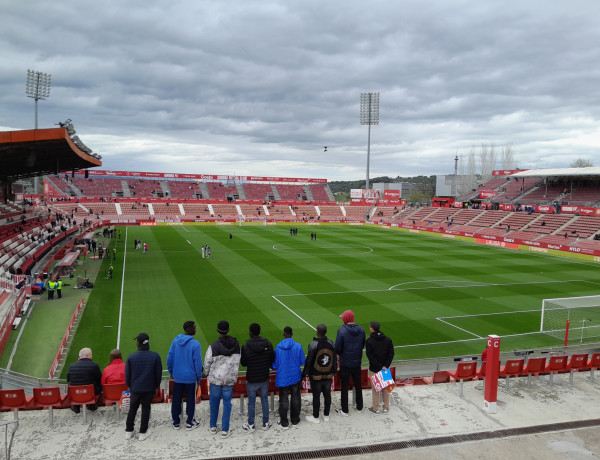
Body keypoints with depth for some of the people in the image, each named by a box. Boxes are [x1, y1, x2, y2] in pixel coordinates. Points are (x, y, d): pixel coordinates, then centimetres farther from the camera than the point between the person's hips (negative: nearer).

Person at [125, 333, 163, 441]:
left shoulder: (131, 357, -11)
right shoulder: (155, 356, -11)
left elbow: (127, 374, -2)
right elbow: (159, 374, -5)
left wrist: (129, 386, 14)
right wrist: (156, 386, 10)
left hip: (135, 388, 1)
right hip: (149, 389, -1)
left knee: (132, 409, 17)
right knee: (146, 409, 11)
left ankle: (128, 431, 27)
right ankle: (143, 433, 17)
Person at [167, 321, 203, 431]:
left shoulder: (175, 341, -5)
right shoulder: (195, 344, -19)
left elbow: (169, 358, 2)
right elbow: (198, 362, -15)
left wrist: (171, 372, 15)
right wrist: (199, 376, -1)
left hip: (177, 377, 4)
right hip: (191, 377, -4)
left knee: (176, 400, 16)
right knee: (191, 400, 12)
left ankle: (176, 422, 27)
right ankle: (189, 422, 22)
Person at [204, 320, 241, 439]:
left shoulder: (213, 346, -17)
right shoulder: (236, 344, -6)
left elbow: (207, 363, -7)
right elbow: (237, 362, 4)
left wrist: (207, 373, 13)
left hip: (215, 378, -1)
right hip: (230, 379, 1)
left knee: (214, 402, 16)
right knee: (227, 403, 10)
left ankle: (213, 427, 30)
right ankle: (225, 430, 13)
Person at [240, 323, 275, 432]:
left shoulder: (245, 346, -20)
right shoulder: (268, 344, -10)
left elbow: (243, 363, -10)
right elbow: (272, 359, 0)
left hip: (251, 380, -3)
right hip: (264, 379, 3)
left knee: (251, 403, 14)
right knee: (264, 400, 19)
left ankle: (251, 425, 27)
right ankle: (266, 423, 30)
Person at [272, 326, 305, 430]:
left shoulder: (278, 347, -14)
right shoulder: (298, 346, -13)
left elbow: (275, 365, -7)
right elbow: (303, 361, -3)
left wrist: (274, 368, 16)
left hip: (282, 378, -1)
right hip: (295, 377, 1)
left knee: (283, 401, 11)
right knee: (295, 399, 16)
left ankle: (284, 423, 20)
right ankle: (295, 421, 27)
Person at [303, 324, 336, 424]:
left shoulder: (313, 345, -19)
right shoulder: (331, 344, -4)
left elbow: (308, 361, -15)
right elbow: (334, 360, 6)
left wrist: (304, 373, -4)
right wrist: (334, 371, 20)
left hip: (316, 376, -4)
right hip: (328, 375, 5)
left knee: (316, 396, 7)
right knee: (327, 395, 15)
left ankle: (315, 417, 19)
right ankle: (326, 415, 29)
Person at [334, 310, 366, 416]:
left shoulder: (342, 330, -20)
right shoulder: (361, 330, -4)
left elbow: (337, 348, -17)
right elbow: (362, 345, 5)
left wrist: (340, 354, 3)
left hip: (345, 363, -4)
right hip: (357, 362, 5)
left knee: (344, 387, 8)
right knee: (358, 385, 19)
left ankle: (344, 410, 16)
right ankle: (359, 407, 32)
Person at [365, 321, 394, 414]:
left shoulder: (369, 341, -13)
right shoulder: (388, 340, -1)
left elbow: (370, 356, -17)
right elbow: (391, 354, -4)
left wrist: (380, 367, -14)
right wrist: (385, 366, -9)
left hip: (374, 369, -4)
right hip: (386, 368, 4)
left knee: (375, 389, 9)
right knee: (385, 388, 16)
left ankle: (375, 409, 19)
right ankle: (386, 408, 24)